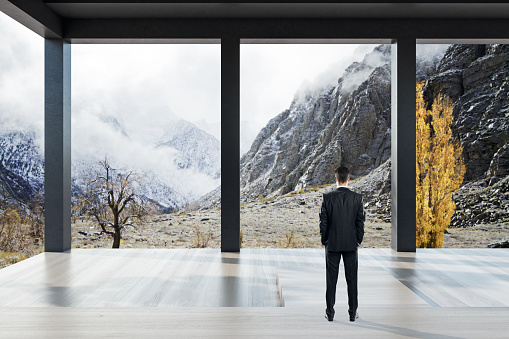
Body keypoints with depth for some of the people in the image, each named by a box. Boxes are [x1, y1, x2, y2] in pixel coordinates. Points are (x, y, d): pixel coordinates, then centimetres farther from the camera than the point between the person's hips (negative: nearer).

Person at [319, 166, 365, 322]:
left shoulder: (327, 197, -7)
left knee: (331, 279, 7)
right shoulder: (357, 198, -5)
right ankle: (353, 312, 15)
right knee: (352, 279, 9)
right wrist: (358, 240, 8)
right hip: (351, 244, 1)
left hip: (332, 244, 0)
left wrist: (324, 241, 6)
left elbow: (323, 222, -5)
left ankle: (330, 312, 12)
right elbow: (361, 221, -3)